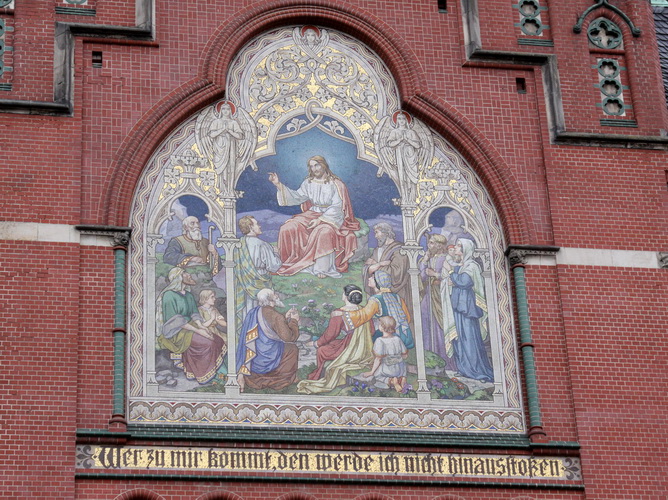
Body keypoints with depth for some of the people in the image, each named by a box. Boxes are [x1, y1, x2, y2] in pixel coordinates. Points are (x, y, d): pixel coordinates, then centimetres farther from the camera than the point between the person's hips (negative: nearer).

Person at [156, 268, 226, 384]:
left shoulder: (189, 296, 15)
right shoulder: (169, 295, -12)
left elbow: (194, 314, 10)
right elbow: (174, 320, -18)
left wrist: (201, 326, -14)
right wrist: (197, 330, -22)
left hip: (190, 328, 8)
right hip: (175, 332, -8)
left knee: (217, 340, -15)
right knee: (207, 343, -26)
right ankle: (204, 375, -15)